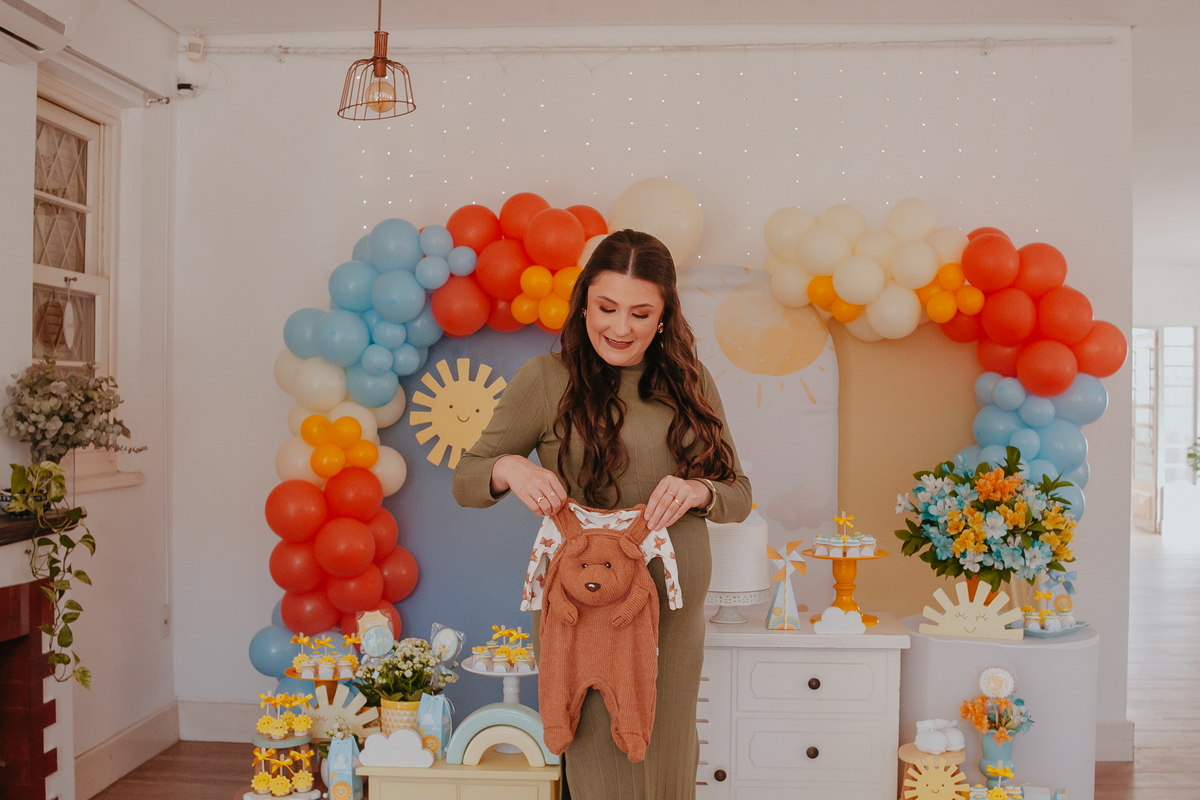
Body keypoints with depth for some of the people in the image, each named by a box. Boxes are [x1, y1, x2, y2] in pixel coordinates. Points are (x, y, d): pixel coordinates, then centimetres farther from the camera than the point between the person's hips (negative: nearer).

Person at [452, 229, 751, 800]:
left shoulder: (690, 383, 5)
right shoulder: (547, 379, -5)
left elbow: (738, 495, 6)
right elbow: (465, 483, -1)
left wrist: (696, 491, -16)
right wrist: (510, 468, -23)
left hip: (675, 610, 4)